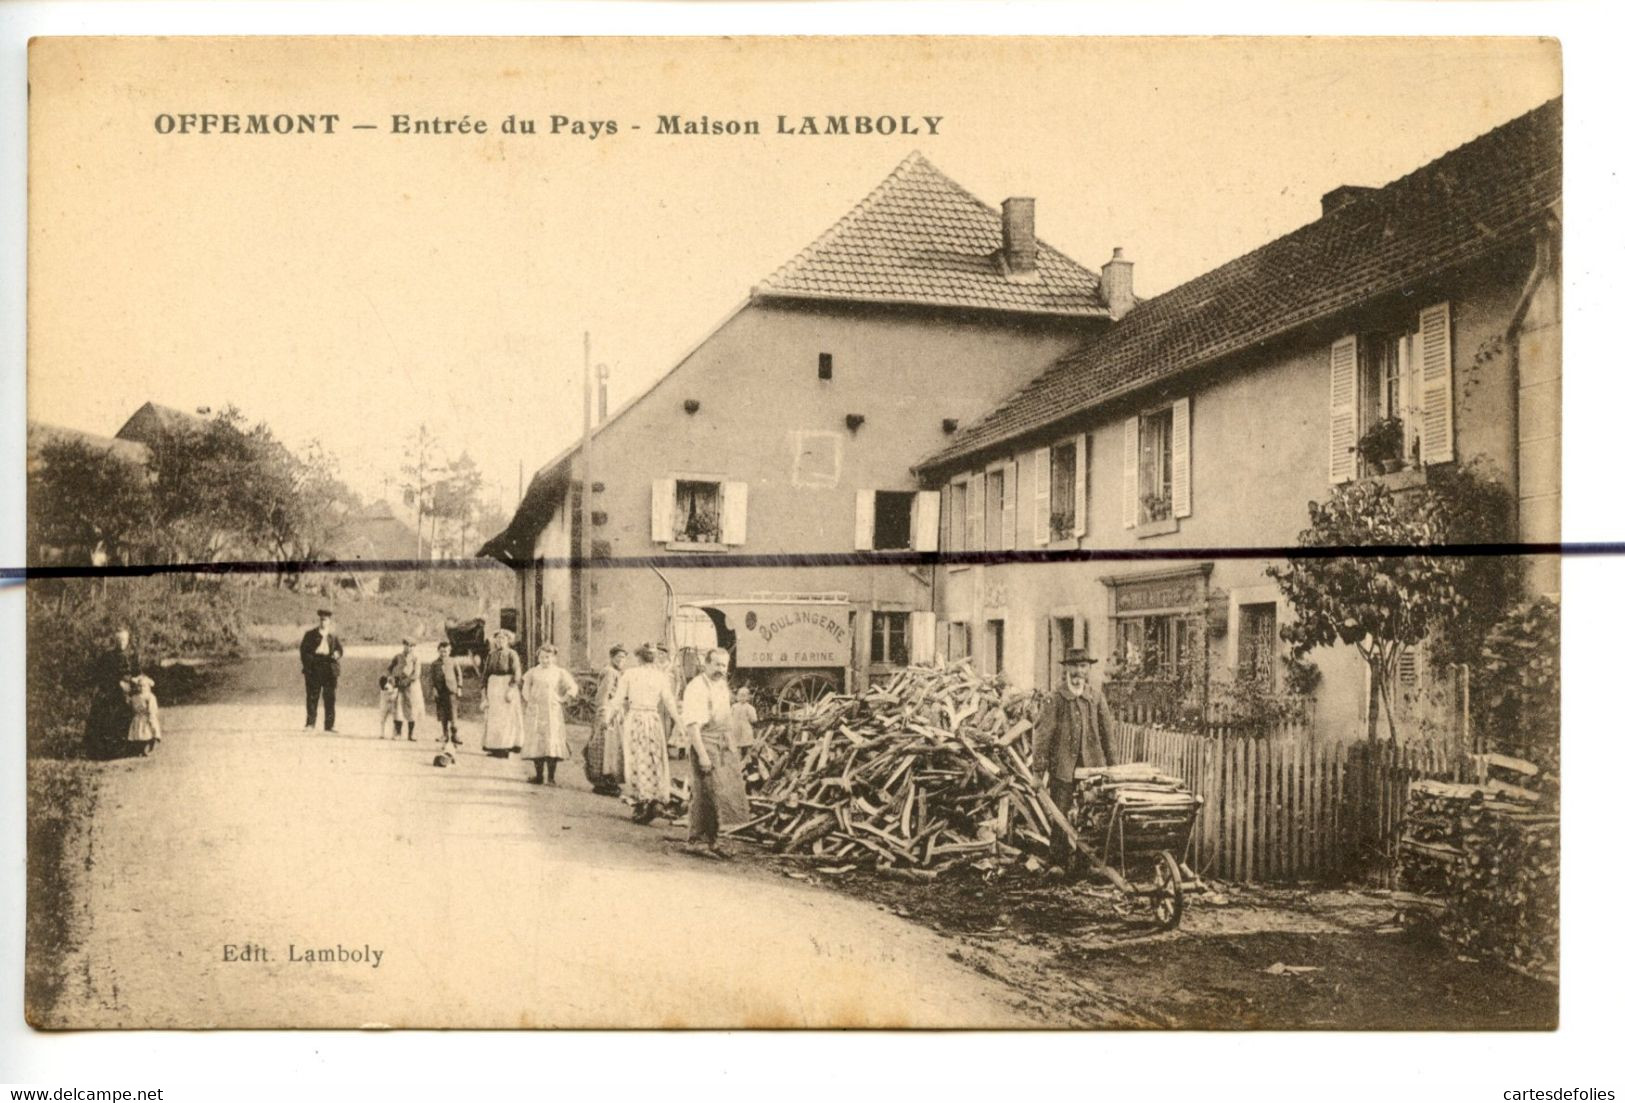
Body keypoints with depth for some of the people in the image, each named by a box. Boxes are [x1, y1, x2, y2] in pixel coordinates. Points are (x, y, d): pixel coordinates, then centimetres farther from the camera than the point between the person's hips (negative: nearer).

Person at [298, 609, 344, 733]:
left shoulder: (334, 635, 13)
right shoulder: (310, 634, 7)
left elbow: (340, 649, 15)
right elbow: (303, 650, 3)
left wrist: (337, 654, -9)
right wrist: (307, 664, -7)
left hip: (330, 670, 2)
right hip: (314, 670, -1)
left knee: (330, 698, 0)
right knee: (312, 698, 0)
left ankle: (330, 724, 4)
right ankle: (310, 724, 5)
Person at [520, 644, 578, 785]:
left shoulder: (560, 673, 3)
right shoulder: (533, 672, 8)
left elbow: (573, 687, 1)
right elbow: (524, 686, 21)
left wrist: (562, 699, -2)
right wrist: (526, 699, 10)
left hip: (553, 711, -2)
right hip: (535, 712, 3)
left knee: (552, 741, -9)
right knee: (536, 741, 2)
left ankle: (551, 777, -7)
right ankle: (539, 776, 9)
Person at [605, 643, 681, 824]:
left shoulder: (629, 674, -1)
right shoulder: (661, 676, 1)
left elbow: (618, 699, 1)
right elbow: (669, 702, 2)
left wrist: (611, 717, 15)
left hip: (633, 717, -1)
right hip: (653, 719, 1)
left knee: (636, 761, 4)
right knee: (656, 762, 8)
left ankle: (640, 804, 5)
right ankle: (657, 800, -6)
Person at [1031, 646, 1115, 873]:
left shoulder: (1097, 697, 5)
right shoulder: (1056, 700, -2)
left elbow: (1106, 732, 10)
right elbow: (1042, 733, -5)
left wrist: (1110, 764, 10)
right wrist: (1038, 769, -9)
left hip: (1092, 763, 2)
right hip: (1062, 766, -2)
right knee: (1060, 816, -1)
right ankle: (1059, 862, 8)